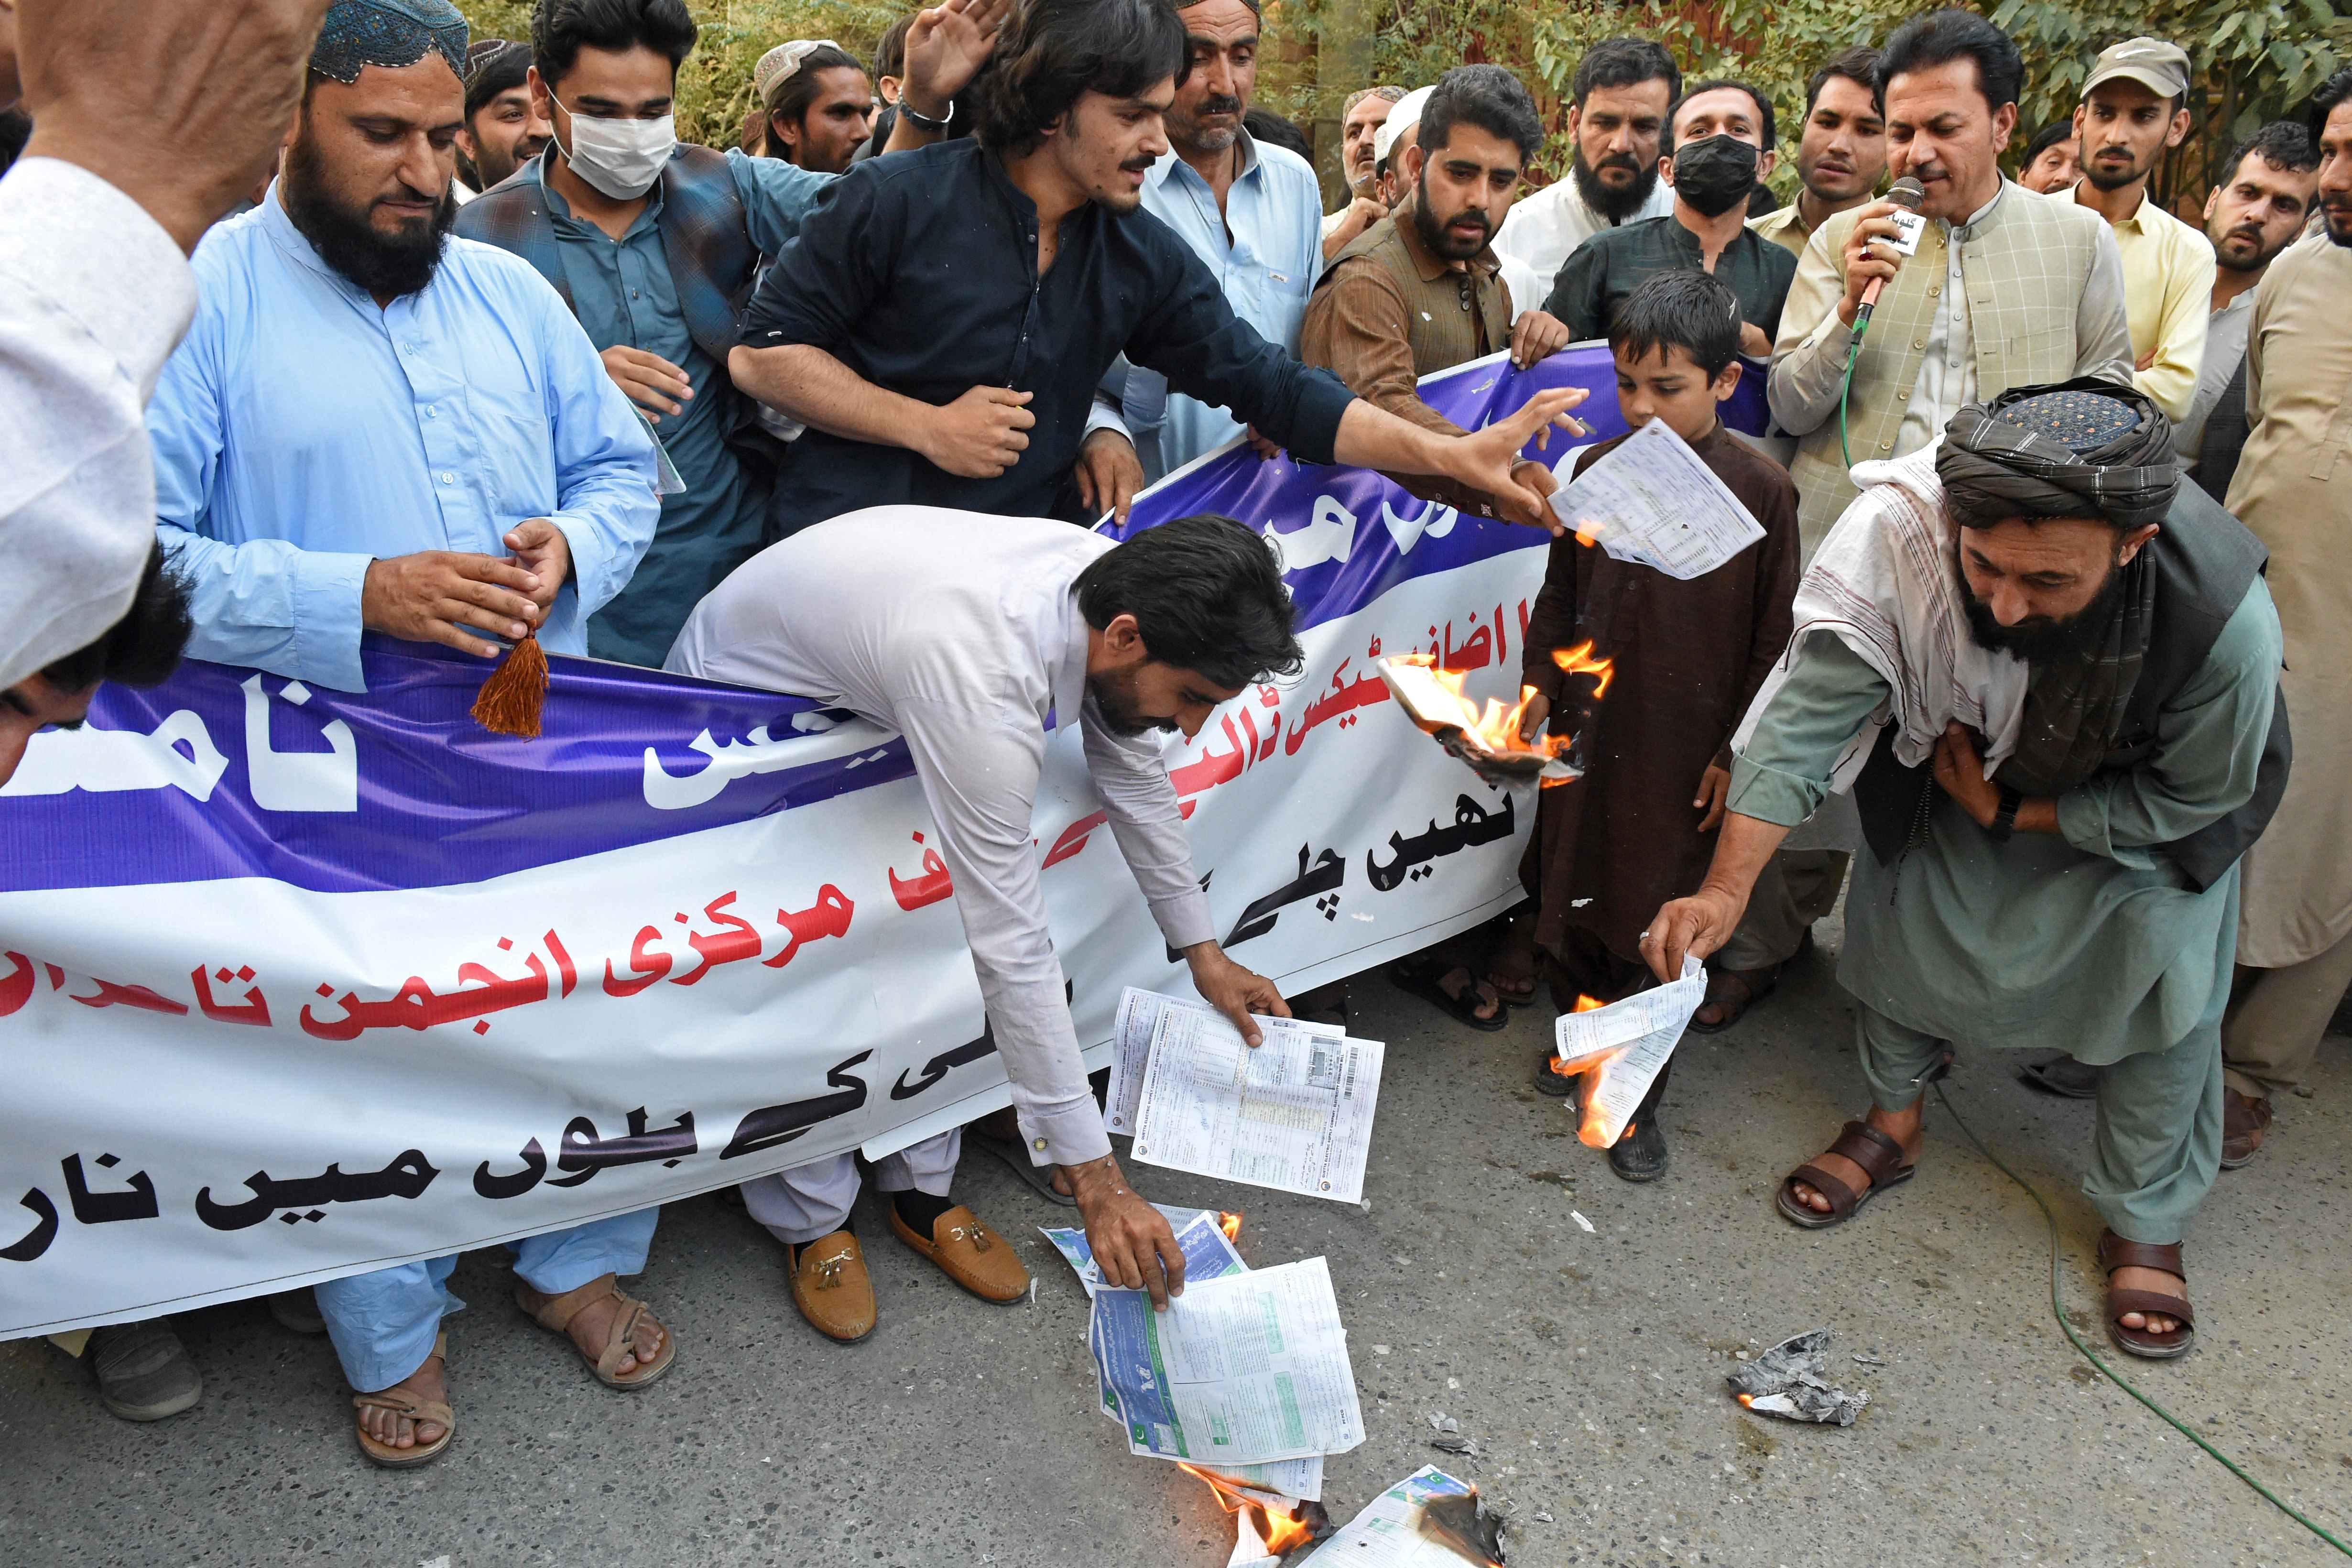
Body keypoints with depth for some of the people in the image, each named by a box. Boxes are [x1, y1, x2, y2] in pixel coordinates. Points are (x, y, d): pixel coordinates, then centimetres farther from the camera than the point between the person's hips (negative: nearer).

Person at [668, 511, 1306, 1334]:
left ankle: (921, 1189, 16)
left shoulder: (1116, 583, -21)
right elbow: (1014, 954, -39)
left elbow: (1133, 776, -2)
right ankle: (811, 1221, 11)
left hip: (866, 695, 7)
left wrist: (1203, 953, 7)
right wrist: (1096, 1182, -33)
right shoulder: (985, 687, -44)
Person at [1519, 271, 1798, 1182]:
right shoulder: (1597, 470, -1)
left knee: (1657, 926, 6)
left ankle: (1637, 1096, 23)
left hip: (1688, 748, -3)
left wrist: (1737, 752, -5)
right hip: (1588, 732, 3)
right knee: (1568, 898, 15)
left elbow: (1772, 637, -4)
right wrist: (1539, 689, 3)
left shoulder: (1762, 490, -9)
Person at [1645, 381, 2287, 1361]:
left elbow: (2194, 798, -22)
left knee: (2164, 963, -7)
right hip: (1965, 759, 2)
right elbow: (1809, 715, -36)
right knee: (1899, 893, 4)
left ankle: (2145, 1224, 18)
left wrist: (2010, 814, -20)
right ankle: (1893, 1124, 33)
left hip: (2142, 802, -1)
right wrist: (1725, 890, -43)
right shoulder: (1896, 529, -42)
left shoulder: (2225, 619, -42)